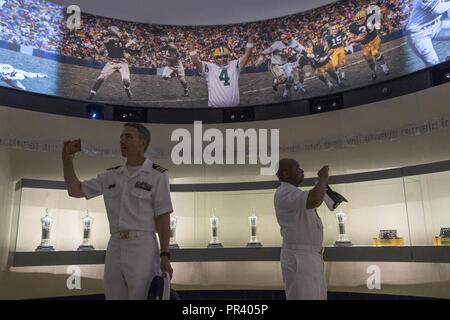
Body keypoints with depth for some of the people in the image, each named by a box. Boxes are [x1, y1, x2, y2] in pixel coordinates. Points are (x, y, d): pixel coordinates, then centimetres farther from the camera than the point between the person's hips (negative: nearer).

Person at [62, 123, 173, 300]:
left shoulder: (157, 175, -4)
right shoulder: (111, 175, 11)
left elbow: (163, 218, -6)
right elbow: (75, 191, 14)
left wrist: (164, 255, -10)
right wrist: (67, 159, 4)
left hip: (143, 247, -5)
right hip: (114, 247, 6)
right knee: (113, 295, 14)